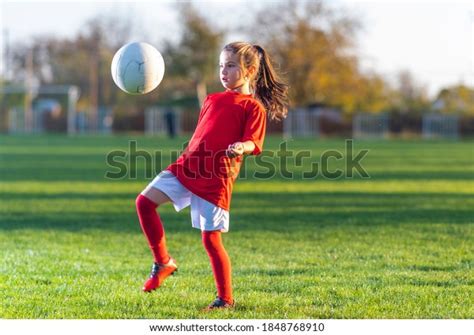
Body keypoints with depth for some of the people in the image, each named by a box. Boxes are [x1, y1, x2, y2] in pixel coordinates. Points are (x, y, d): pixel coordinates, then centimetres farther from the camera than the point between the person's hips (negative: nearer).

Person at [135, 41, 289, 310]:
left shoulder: (253, 106, 0)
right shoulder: (213, 100, 20)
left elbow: (253, 143, -12)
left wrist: (241, 147, -32)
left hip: (216, 177, -6)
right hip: (187, 165, 6)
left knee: (211, 238, -5)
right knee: (145, 201, -10)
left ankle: (226, 298, 10)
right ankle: (163, 263, 4)